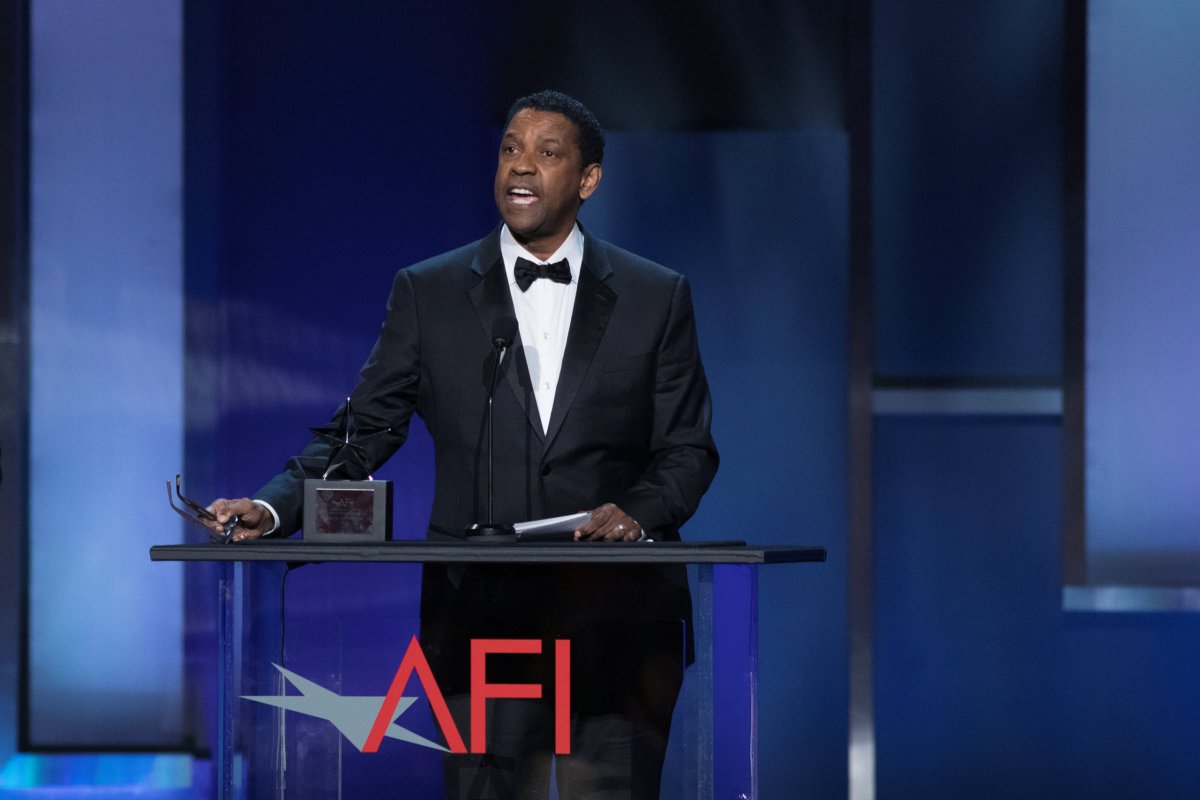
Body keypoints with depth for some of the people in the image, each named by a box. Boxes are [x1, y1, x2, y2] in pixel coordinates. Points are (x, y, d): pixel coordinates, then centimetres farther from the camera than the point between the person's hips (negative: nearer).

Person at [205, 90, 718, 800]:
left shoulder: (657, 298, 8)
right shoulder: (430, 294, 8)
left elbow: (689, 448, 9)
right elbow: (365, 428, 6)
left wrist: (639, 511, -12)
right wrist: (274, 508, -10)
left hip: (619, 616, 0)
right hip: (481, 618, 0)